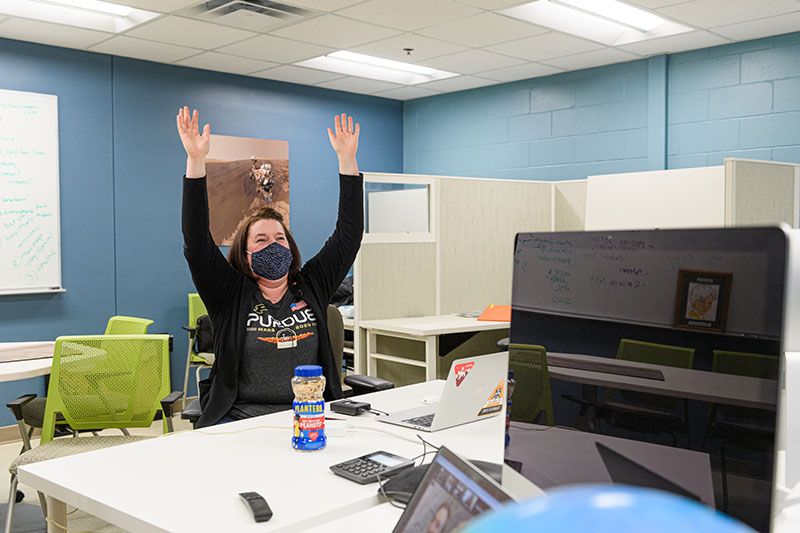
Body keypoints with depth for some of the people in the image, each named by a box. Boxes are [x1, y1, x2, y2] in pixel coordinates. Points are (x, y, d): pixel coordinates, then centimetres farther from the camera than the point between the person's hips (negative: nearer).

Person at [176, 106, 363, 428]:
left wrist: (347, 159, 4)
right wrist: (195, 160, -14)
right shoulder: (231, 295, 5)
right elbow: (196, 243, -7)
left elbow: (349, 234, 9)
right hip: (238, 420, -1)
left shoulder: (311, 287, 12)